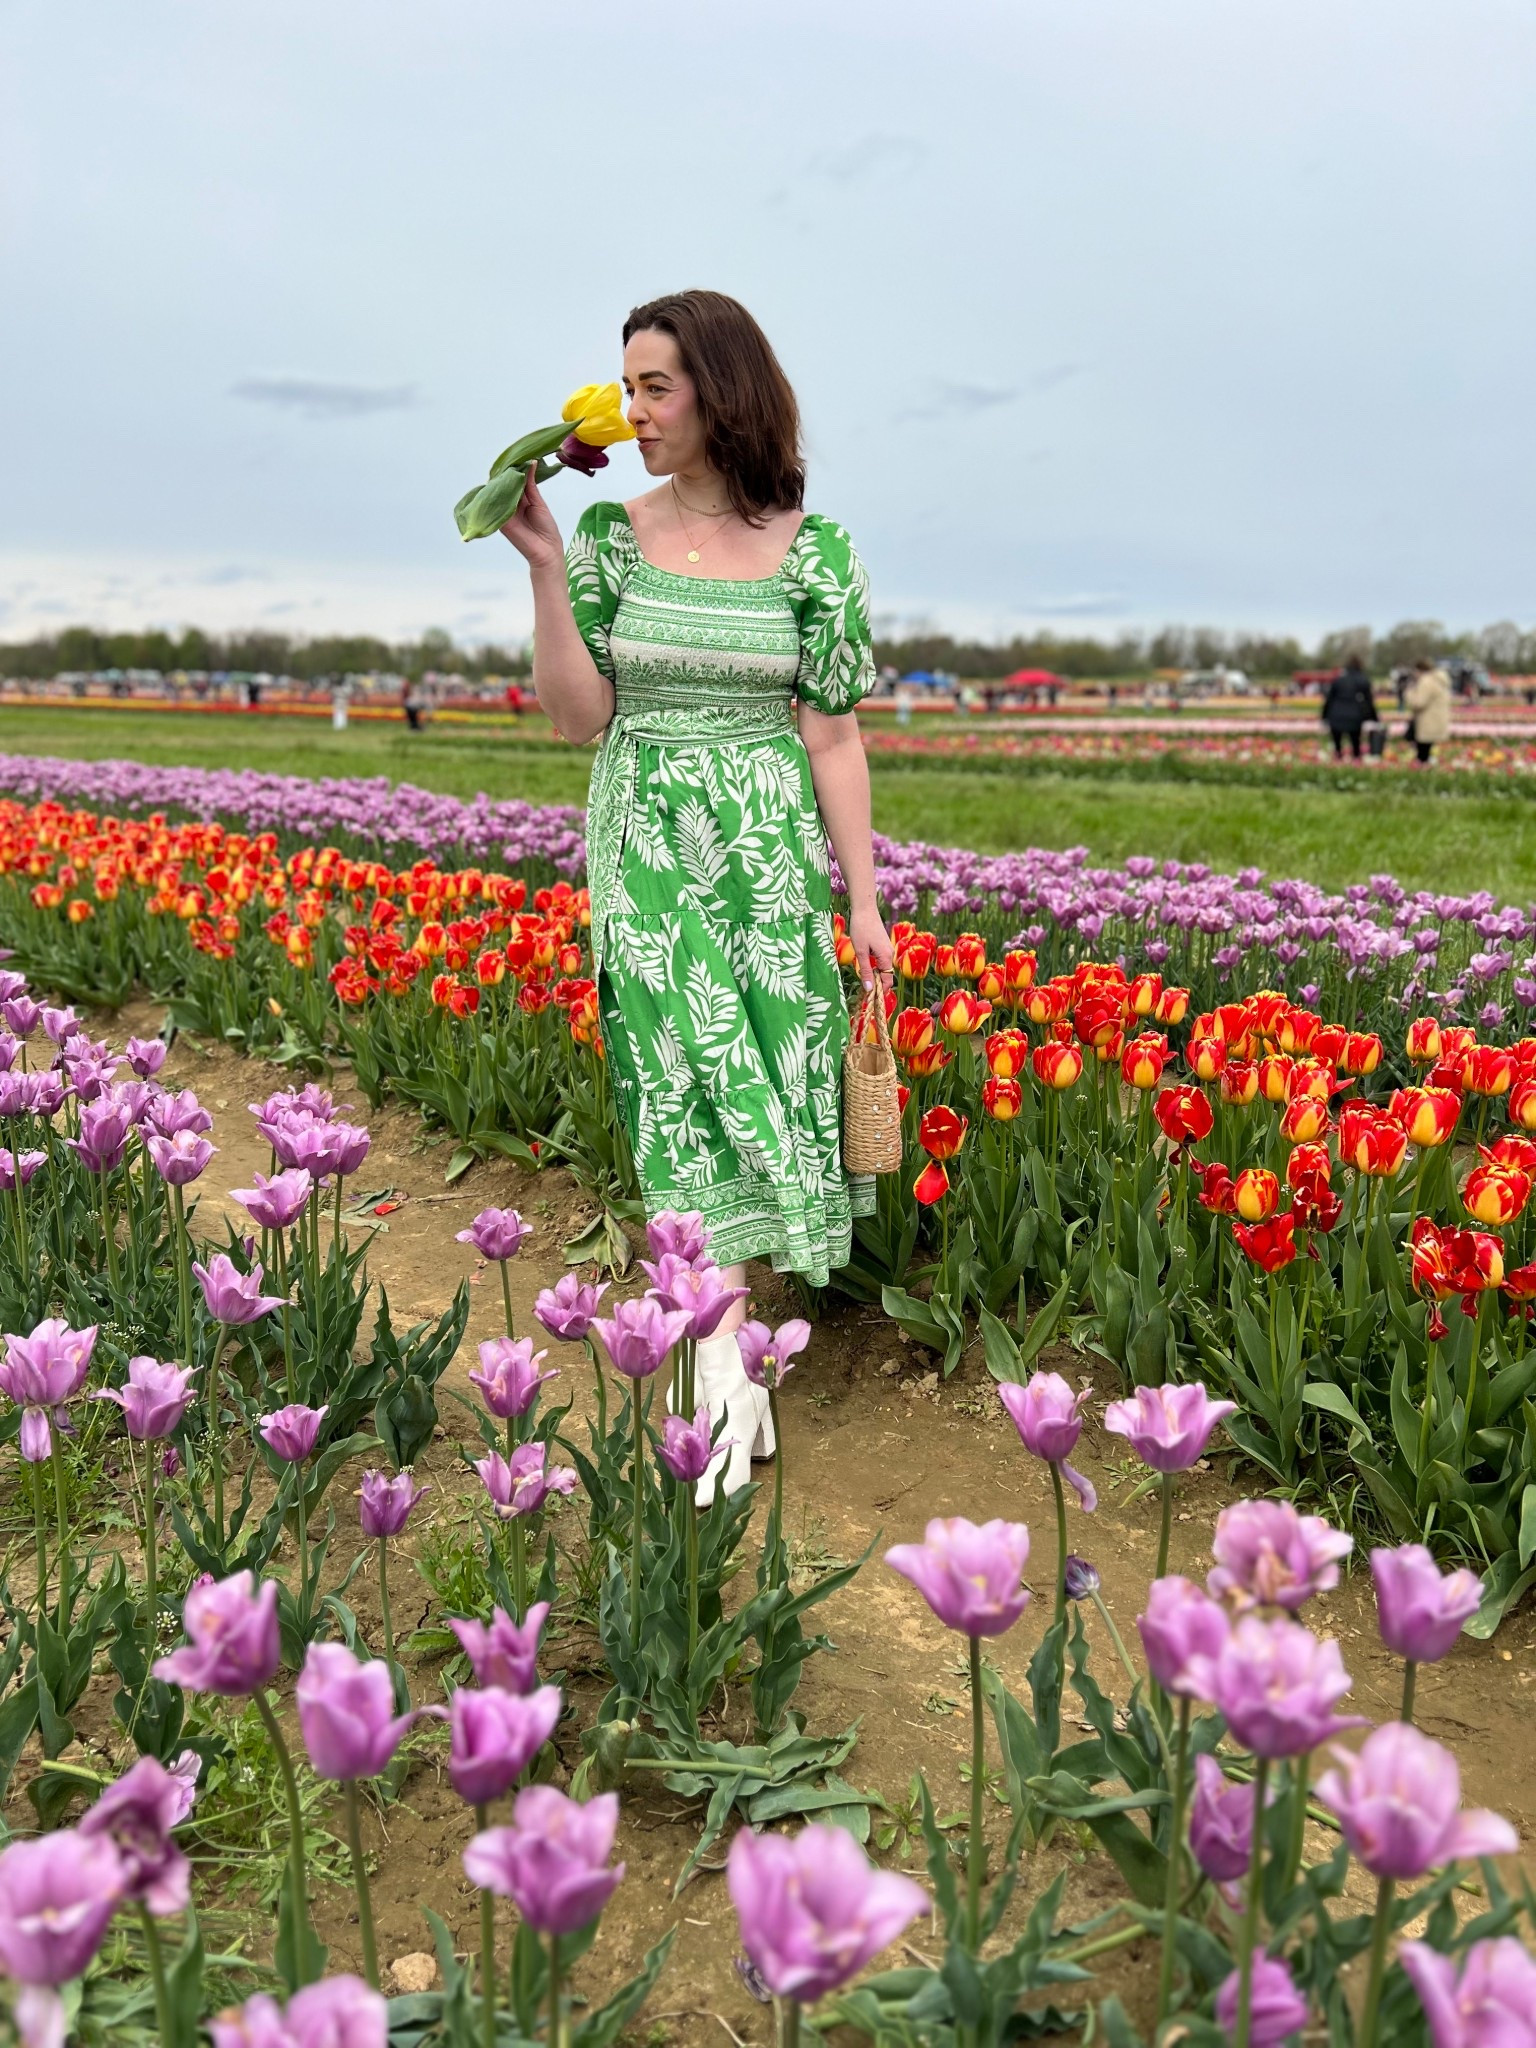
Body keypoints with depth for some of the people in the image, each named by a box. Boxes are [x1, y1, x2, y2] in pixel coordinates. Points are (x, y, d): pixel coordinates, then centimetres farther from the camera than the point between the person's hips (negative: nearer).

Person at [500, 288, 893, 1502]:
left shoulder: (813, 549, -1)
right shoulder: (610, 535, 2)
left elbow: (832, 735, -1)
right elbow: (578, 717, -2)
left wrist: (864, 902, -3)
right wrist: (545, 570, -13)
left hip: (771, 857, 0)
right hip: (649, 858, 0)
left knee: (766, 1086, 3)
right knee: (690, 1096, -3)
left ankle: (729, 1298, 27)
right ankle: (729, 1392, 1)